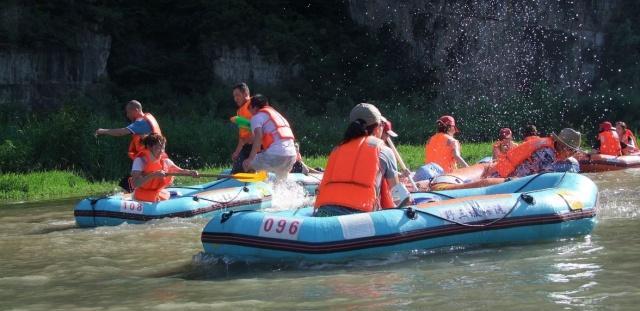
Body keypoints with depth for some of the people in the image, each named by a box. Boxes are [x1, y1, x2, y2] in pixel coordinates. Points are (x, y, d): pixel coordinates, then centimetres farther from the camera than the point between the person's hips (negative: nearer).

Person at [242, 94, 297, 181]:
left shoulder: (257, 116, 4)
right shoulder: (276, 113, 30)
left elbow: (258, 136, -13)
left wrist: (250, 159, -18)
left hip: (275, 154, -8)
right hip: (291, 155, 8)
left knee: (246, 164, 5)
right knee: (281, 181, 28)